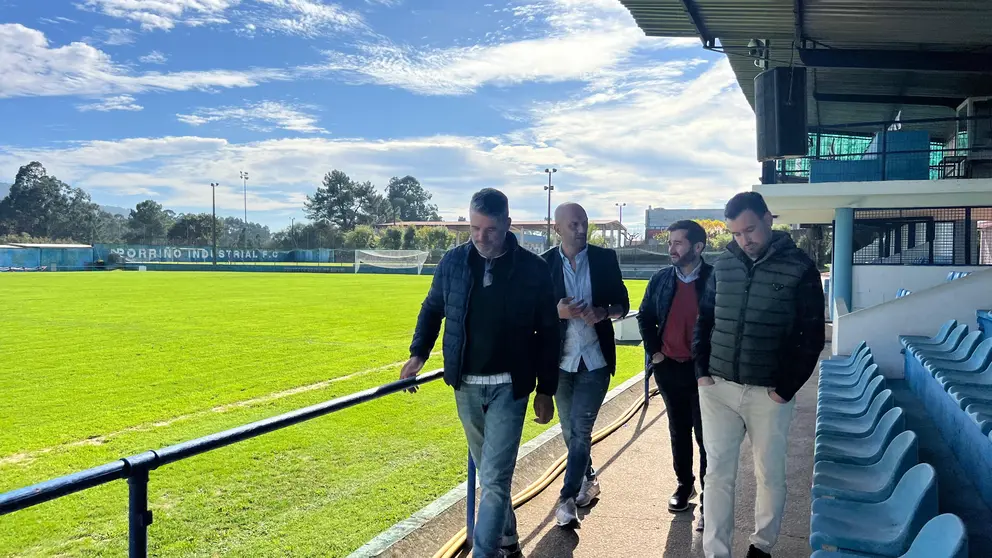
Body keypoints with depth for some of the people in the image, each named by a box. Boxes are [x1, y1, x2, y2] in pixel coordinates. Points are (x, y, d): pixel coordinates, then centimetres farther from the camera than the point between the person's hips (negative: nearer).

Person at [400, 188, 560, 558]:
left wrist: (545, 391, -1)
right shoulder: (453, 262, -2)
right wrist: (419, 353, -2)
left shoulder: (533, 270, -9)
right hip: (466, 386, 4)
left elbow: (548, 334, -2)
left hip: (509, 387, -3)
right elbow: (432, 309, 12)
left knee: (494, 479, -8)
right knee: (489, 472, 18)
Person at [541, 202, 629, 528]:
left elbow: (623, 304, 3)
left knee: (581, 429, -7)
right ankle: (588, 480, 37)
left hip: (596, 358, -1)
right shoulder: (544, 264, -3)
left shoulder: (605, 259, -1)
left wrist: (604, 313, -18)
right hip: (561, 359, 2)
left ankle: (568, 498, 2)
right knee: (571, 430, 14)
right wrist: (558, 312, -20)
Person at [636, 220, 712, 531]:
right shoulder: (660, 280, 3)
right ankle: (684, 485, 33)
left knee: (706, 436, 1)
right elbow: (645, 317, 12)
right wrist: (653, 351, 3)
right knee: (679, 432, 17)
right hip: (668, 368, 4)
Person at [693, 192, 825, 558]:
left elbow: (812, 335, -5)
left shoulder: (800, 268, -6)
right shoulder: (723, 264, 5)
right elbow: (703, 319, 13)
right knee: (718, 474, 3)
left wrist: (786, 388, -9)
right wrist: (701, 370, 3)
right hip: (718, 388, 3)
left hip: (769, 394, -2)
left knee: (769, 475, 11)